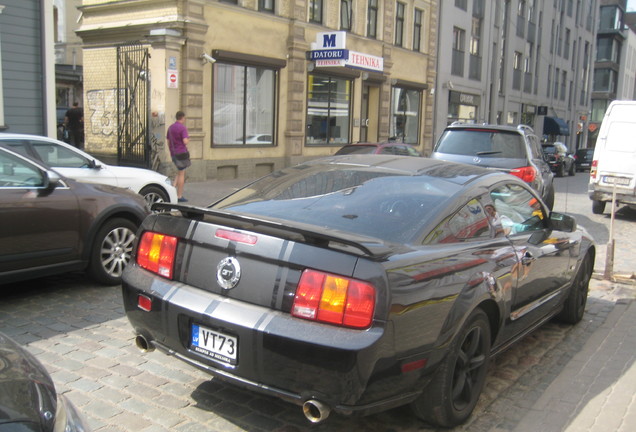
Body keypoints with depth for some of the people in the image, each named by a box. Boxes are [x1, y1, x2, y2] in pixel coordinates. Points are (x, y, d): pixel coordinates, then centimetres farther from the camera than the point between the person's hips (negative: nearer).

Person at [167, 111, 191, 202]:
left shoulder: (171, 127, 11)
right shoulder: (183, 128, -13)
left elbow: (168, 141, 15)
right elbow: (185, 141, -23)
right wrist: (188, 139, -1)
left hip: (174, 153, 7)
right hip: (182, 153, -7)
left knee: (180, 172, 21)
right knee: (181, 174, -1)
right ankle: (179, 196, 3)